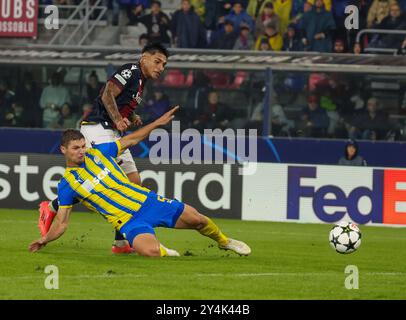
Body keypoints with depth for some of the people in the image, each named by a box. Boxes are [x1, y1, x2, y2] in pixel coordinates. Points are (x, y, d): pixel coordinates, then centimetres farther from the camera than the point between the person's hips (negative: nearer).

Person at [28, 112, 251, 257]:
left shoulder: (97, 153, 5)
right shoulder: (66, 184, -2)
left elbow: (131, 140, 16)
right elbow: (61, 223, 0)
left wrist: (158, 123, 13)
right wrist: (44, 240, -15)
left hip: (147, 201, 4)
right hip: (128, 221, -4)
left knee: (196, 219, -1)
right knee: (150, 251, -32)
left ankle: (223, 241, 31)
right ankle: (164, 252, 6)